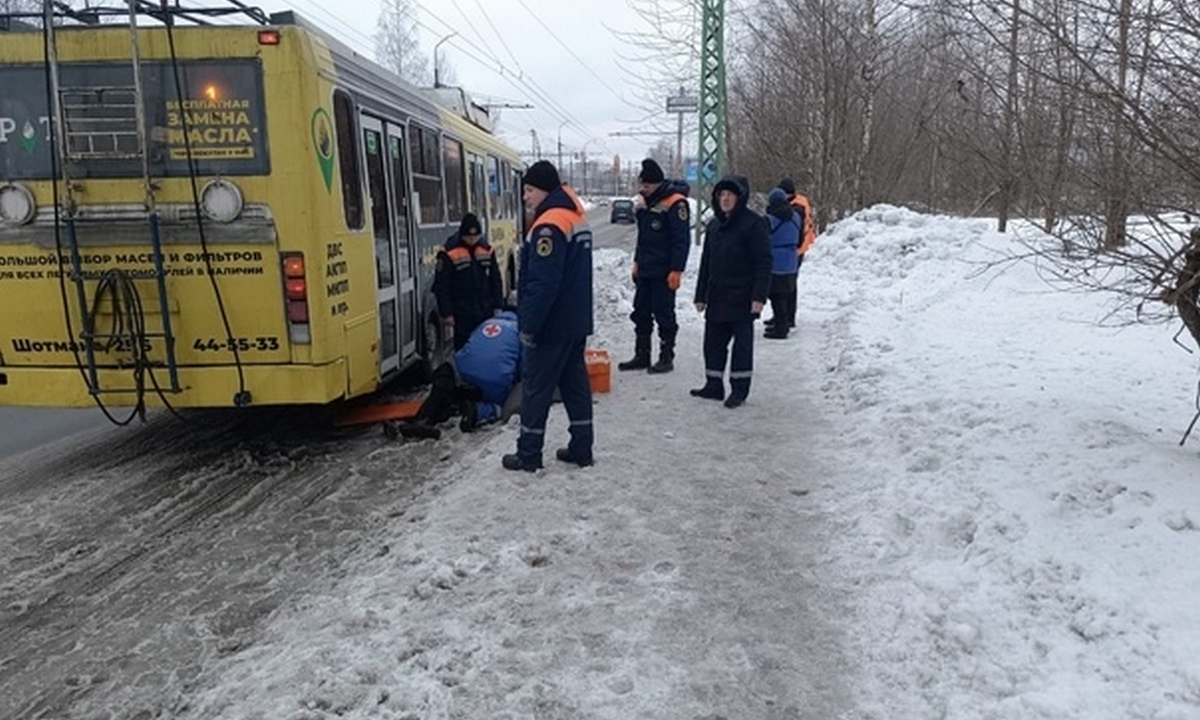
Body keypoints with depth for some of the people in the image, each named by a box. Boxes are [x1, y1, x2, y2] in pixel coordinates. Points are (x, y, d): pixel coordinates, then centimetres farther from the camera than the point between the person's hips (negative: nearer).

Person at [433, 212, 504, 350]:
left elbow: (495, 279, 11)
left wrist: (498, 305, 8)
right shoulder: (449, 252, -12)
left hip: (485, 312, 5)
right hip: (462, 314, -5)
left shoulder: (486, 249, 4)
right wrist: (446, 313, -11)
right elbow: (441, 286, -10)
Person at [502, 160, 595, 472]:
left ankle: (529, 454, 10)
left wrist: (528, 326, -18)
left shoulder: (549, 226, -20)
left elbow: (541, 284, -25)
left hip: (552, 325, -9)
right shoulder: (576, 218, 12)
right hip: (576, 321, 9)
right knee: (575, 381, 13)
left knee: (536, 387, 1)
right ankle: (582, 447, 19)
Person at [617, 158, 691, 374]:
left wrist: (676, 270, -19)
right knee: (641, 313, 11)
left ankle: (666, 358, 11)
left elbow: (681, 240, -17)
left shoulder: (675, 203, -14)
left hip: (663, 272, -8)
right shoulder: (645, 202, 11)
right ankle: (641, 356, 21)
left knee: (664, 315, 0)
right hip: (644, 271, 8)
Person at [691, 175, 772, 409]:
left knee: (742, 342, 2)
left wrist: (759, 296, -18)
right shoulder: (714, 225, 13)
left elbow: (764, 262, -12)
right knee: (713, 342, 11)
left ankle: (739, 389, 10)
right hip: (717, 297, 7)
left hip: (742, 298, -7)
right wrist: (701, 295, 14)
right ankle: (714, 385, 23)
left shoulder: (753, 223, -8)